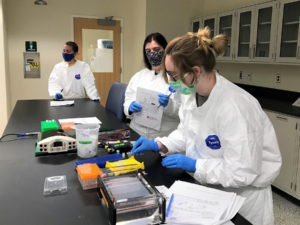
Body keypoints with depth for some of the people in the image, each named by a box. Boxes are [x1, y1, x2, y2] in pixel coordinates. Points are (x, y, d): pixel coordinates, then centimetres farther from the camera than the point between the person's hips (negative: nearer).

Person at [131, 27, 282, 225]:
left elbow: (242, 172, -29)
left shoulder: (234, 107, -33)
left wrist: (193, 165, -25)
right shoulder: (192, 93, -9)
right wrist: (158, 145, -7)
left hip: (242, 193, -6)